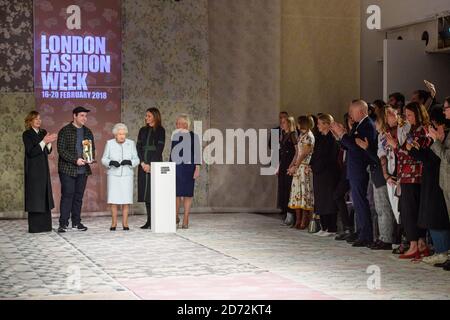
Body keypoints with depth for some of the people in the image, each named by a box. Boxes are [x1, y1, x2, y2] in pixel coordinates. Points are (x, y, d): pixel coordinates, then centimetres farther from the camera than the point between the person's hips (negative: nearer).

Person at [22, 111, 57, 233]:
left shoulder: (43, 133, 12)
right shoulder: (27, 135, -6)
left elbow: (48, 151, 13)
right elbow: (31, 152, -15)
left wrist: (49, 143, -7)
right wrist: (44, 142, -21)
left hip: (44, 169, 6)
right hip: (33, 169, -6)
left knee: (45, 196, 6)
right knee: (34, 196, -6)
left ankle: (44, 224, 11)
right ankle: (34, 226, -3)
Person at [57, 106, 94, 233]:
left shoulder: (87, 131, 14)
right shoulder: (65, 131, -4)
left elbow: (92, 148, 20)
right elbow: (61, 150, -10)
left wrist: (91, 158, -1)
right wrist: (75, 160, -18)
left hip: (83, 170, 5)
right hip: (67, 169, -5)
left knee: (79, 196, 8)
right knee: (67, 195, -7)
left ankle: (76, 222, 15)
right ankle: (63, 223, -4)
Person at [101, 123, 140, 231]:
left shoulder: (131, 143, 5)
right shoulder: (109, 143, 4)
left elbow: (136, 160, 5)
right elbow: (104, 159, 5)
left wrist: (129, 162, -16)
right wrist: (111, 162, -15)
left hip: (127, 175, 0)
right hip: (113, 175, 0)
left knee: (126, 199, -3)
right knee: (113, 199, -3)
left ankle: (125, 223, 4)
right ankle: (114, 222, 6)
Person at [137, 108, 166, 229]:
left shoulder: (160, 130, 0)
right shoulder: (143, 130, 14)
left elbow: (159, 149, -7)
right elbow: (138, 147, 7)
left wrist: (151, 165, -12)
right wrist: (142, 162, -7)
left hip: (155, 163, -5)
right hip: (143, 164, 5)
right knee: (145, 191, 3)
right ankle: (149, 220, 6)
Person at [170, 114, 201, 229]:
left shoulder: (194, 136, 2)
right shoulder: (174, 135, 11)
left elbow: (197, 154, 0)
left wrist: (197, 168, -8)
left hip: (188, 167, -2)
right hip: (176, 167, 2)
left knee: (187, 194, -1)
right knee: (176, 193, -3)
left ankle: (185, 221, 4)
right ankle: (176, 217, 16)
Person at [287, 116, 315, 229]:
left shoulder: (308, 136, -11)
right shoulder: (301, 135, 16)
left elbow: (303, 154, -13)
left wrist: (295, 167, -9)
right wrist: (291, 166, 8)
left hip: (305, 168, -9)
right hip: (298, 168, 9)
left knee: (304, 191, -7)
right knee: (297, 191, 8)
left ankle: (304, 222, -4)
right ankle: (298, 221, 12)